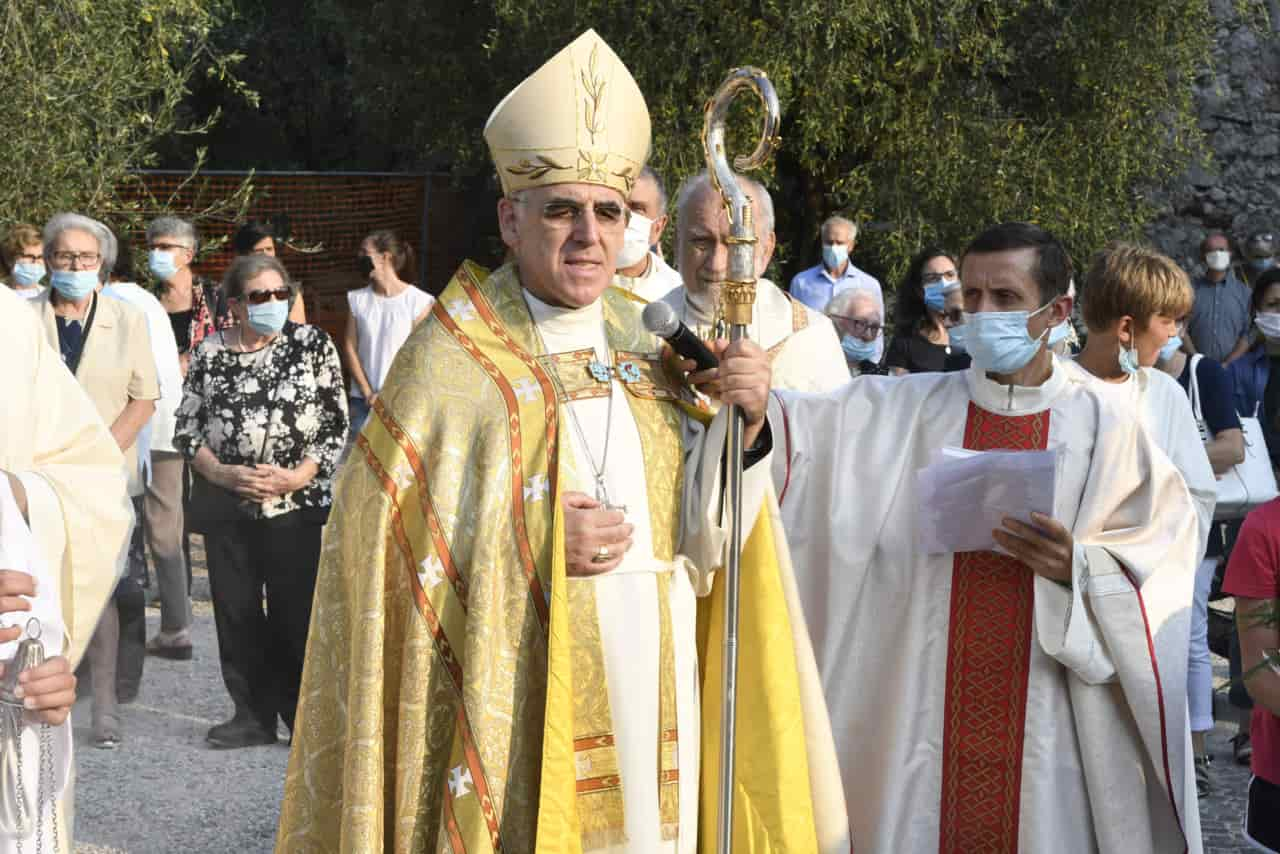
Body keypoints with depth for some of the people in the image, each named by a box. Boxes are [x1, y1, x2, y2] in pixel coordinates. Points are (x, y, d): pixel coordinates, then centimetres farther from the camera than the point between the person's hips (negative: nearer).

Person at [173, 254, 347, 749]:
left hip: (296, 503, -3)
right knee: (236, 611, 7)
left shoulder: (313, 344, 0)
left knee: (295, 612, -2)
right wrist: (222, 473, -9)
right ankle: (252, 714, 19)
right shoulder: (210, 352, 6)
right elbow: (187, 429, 7)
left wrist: (296, 476, -14)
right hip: (226, 504, 3)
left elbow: (337, 424, -2)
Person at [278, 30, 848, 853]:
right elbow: (382, 542, -12)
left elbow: (698, 538, 4)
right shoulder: (452, 359, -11)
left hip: (650, 688, 5)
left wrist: (741, 424, -12)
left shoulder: (645, 344, 6)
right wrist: (530, 546, -21)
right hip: (518, 708, -5)